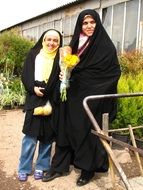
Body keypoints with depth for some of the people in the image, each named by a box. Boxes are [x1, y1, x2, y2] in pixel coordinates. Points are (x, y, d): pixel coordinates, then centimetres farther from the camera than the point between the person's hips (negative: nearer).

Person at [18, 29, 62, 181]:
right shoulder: (33, 54, 7)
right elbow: (25, 75, 4)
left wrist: (46, 91, -14)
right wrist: (33, 88, -13)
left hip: (52, 102, 1)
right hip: (34, 100, 0)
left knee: (47, 136, 7)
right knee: (30, 135, 1)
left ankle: (41, 166, 23)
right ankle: (24, 168, 15)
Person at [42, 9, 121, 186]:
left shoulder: (106, 46, -6)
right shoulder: (75, 43, 10)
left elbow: (115, 73, -7)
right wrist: (65, 74, -5)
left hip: (93, 97, -5)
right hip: (74, 96, 5)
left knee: (89, 132, 4)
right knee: (66, 129, 7)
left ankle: (88, 169, 21)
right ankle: (59, 166, 20)